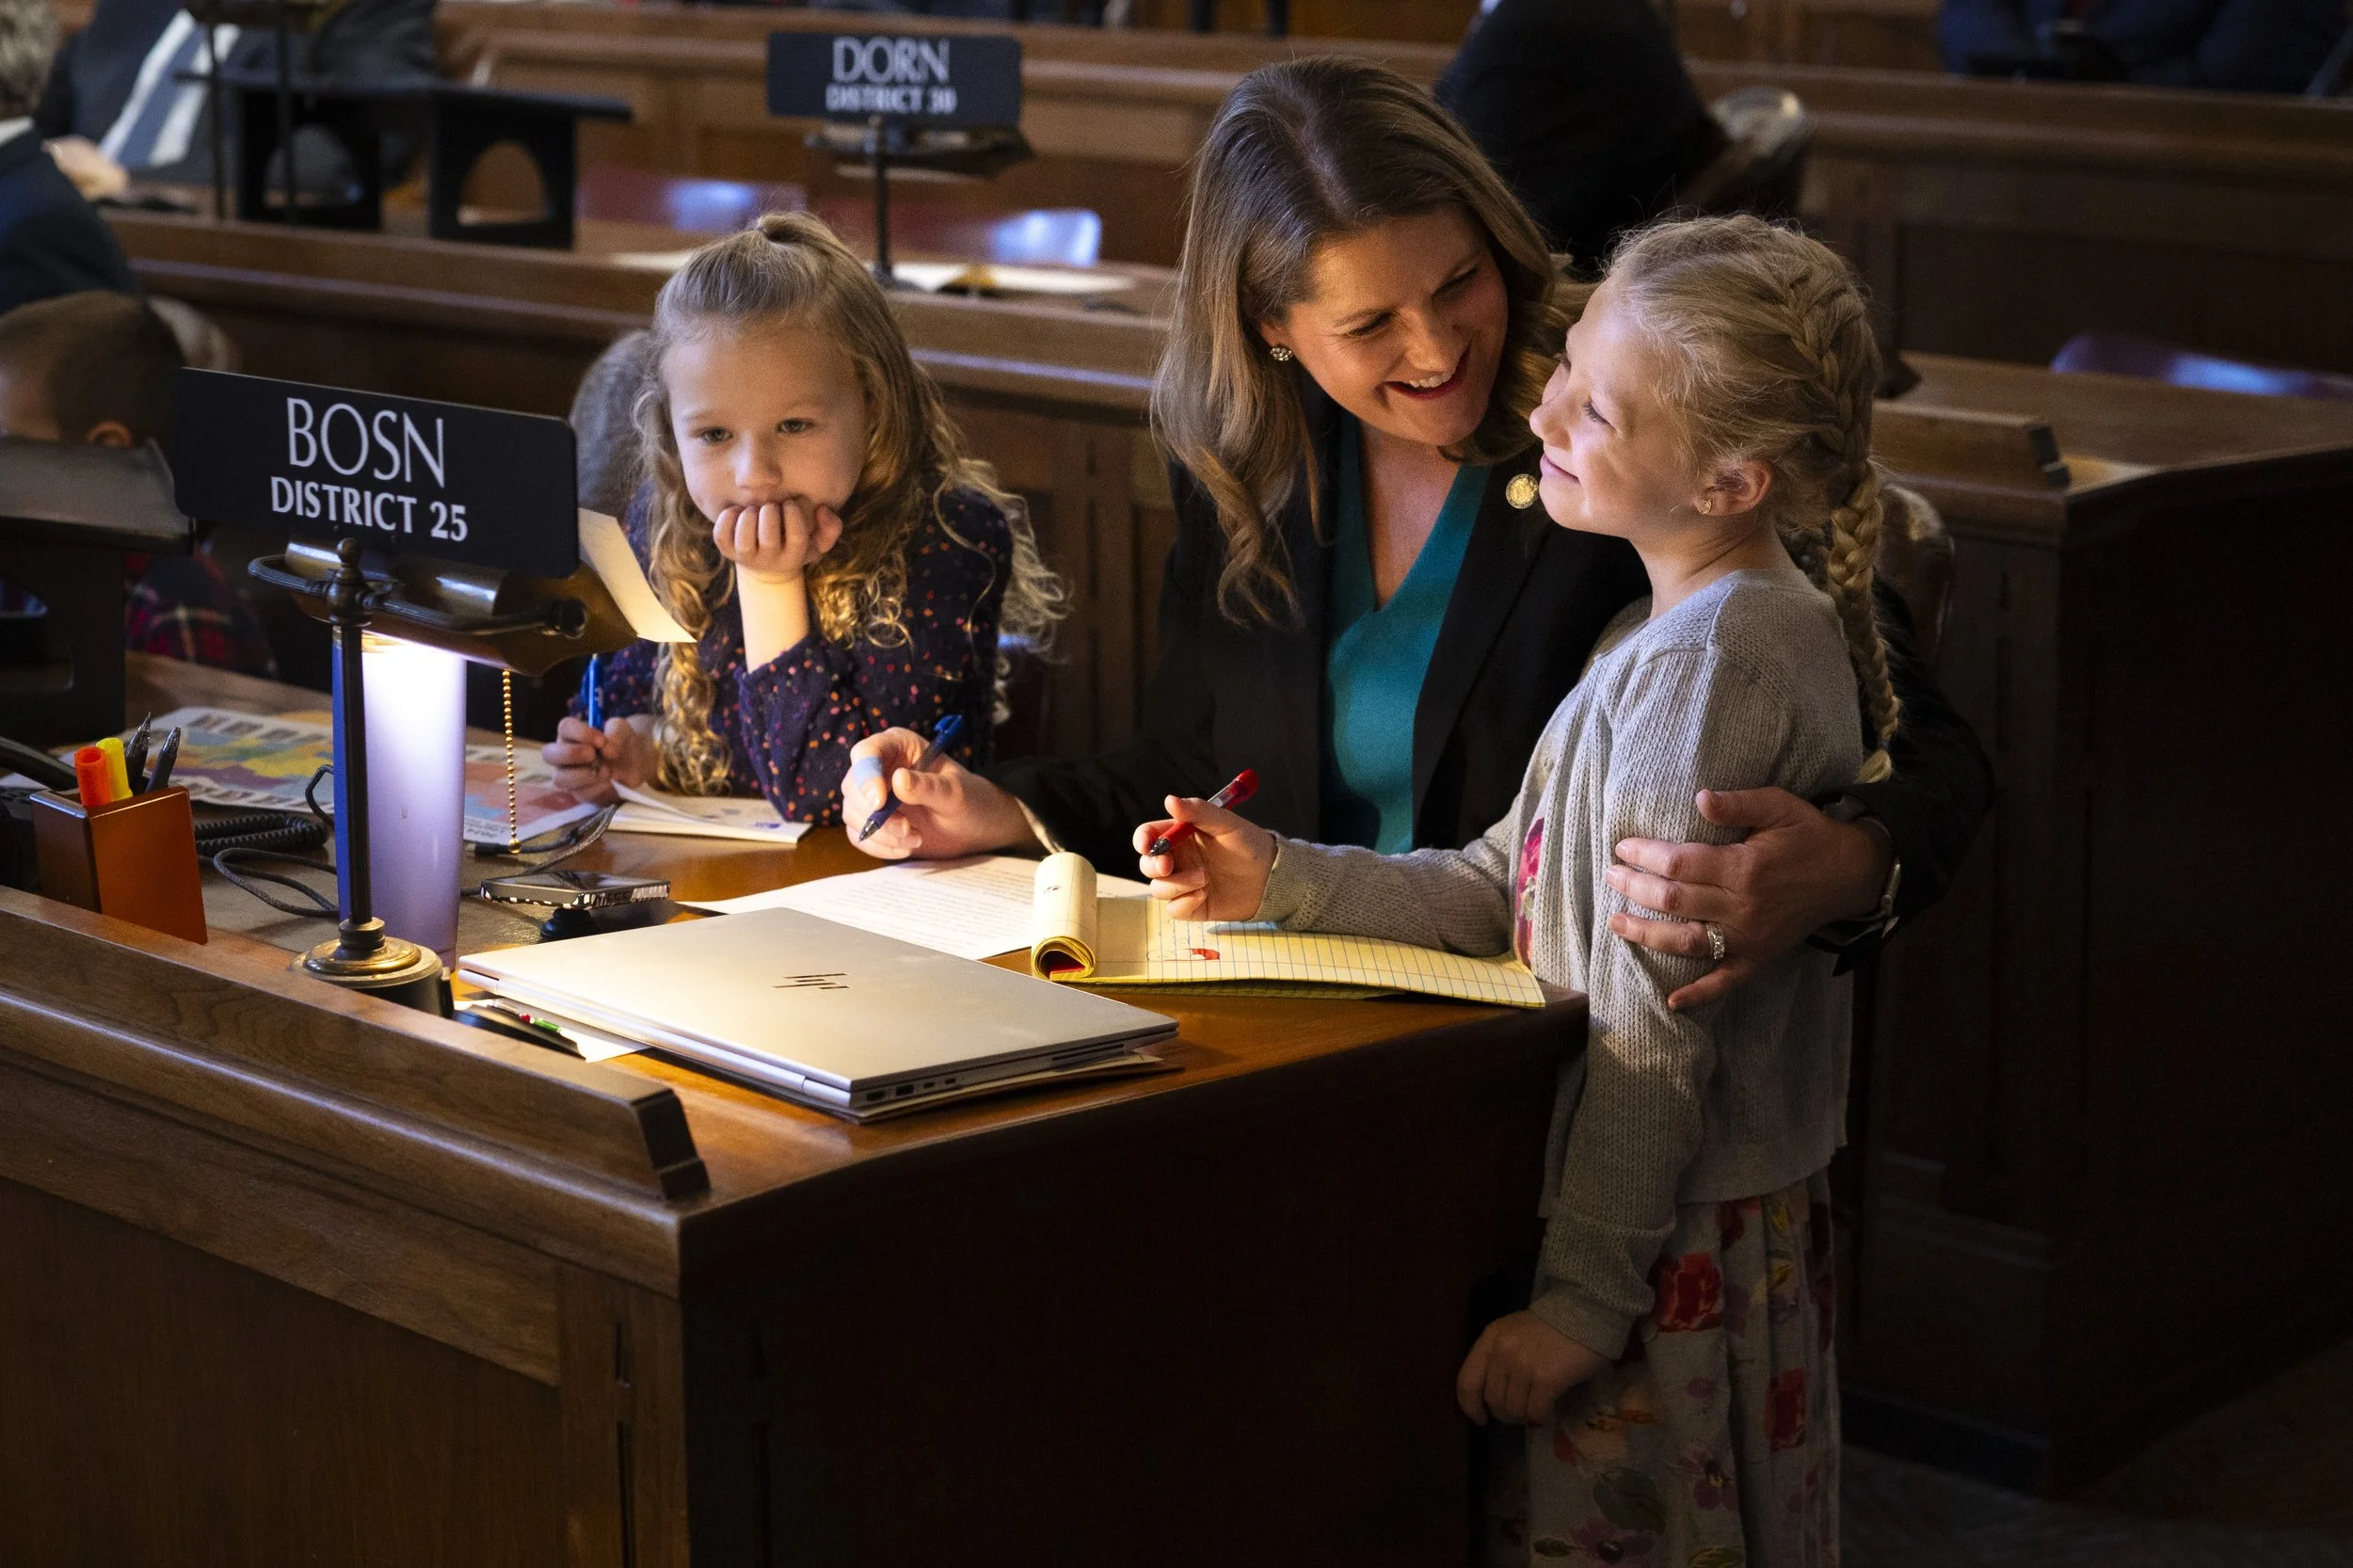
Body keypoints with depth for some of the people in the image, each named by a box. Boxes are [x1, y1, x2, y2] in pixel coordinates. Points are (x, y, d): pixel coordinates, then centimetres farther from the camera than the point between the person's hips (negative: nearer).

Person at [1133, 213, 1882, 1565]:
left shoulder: (1707, 664, -22)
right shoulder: (1711, 626, 11)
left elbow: (1656, 1024, -23)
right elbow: (1503, 890, 12)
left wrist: (1584, 1294, -21)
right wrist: (1281, 880, 2)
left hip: (1674, 1248, -10)